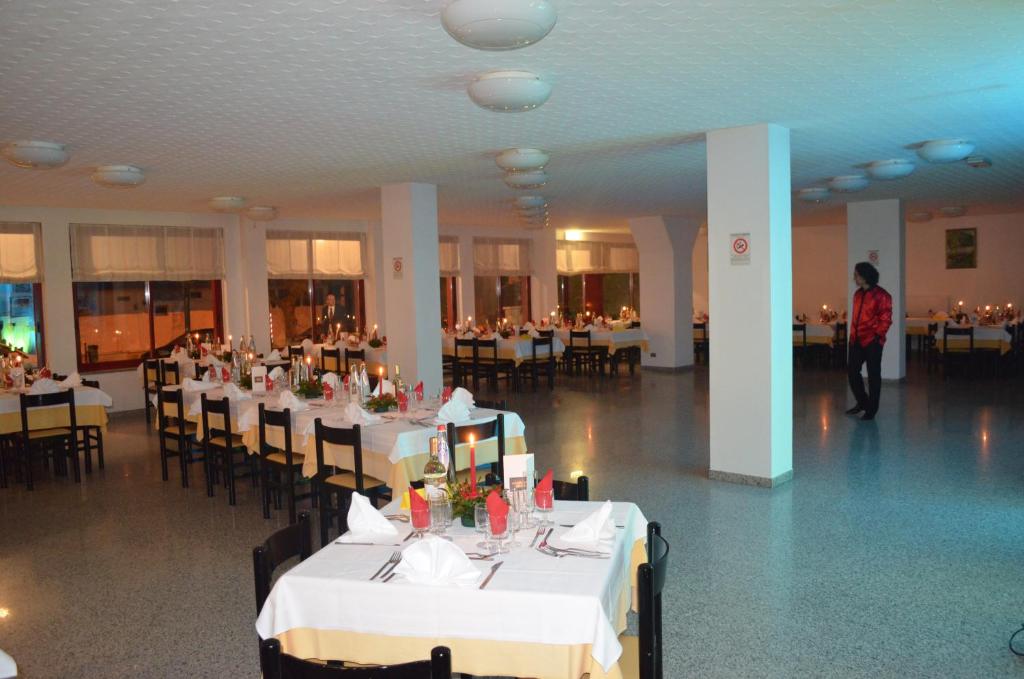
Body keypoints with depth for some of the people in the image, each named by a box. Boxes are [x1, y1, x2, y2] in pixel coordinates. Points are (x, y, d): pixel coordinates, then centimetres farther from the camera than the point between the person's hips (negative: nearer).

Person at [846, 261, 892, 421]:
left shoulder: (881, 295, -9)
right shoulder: (858, 294, 12)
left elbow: (886, 319, -9)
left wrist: (877, 335, -13)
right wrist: (853, 334, 13)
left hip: (872, 342, -7)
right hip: (856, 340, 7)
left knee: (873, 376, 3)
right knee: (853, 372, 9)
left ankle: (871, 409, 12)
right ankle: (862, 402, 28)